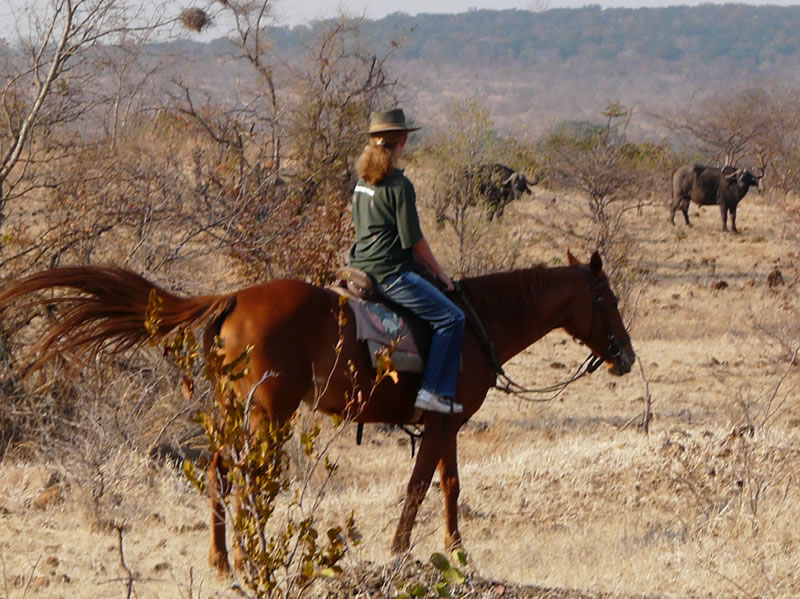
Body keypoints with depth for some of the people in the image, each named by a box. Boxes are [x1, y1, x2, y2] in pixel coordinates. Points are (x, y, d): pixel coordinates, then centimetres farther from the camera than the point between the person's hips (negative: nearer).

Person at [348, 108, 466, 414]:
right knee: (450, 318, -9)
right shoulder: (399, 186, -16)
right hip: (391, 273, -10)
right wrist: (439, 273, 1)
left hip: (362, 270, 10)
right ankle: (434, 391, -15)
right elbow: (414, 240, -14)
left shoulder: (363, 182, 9)